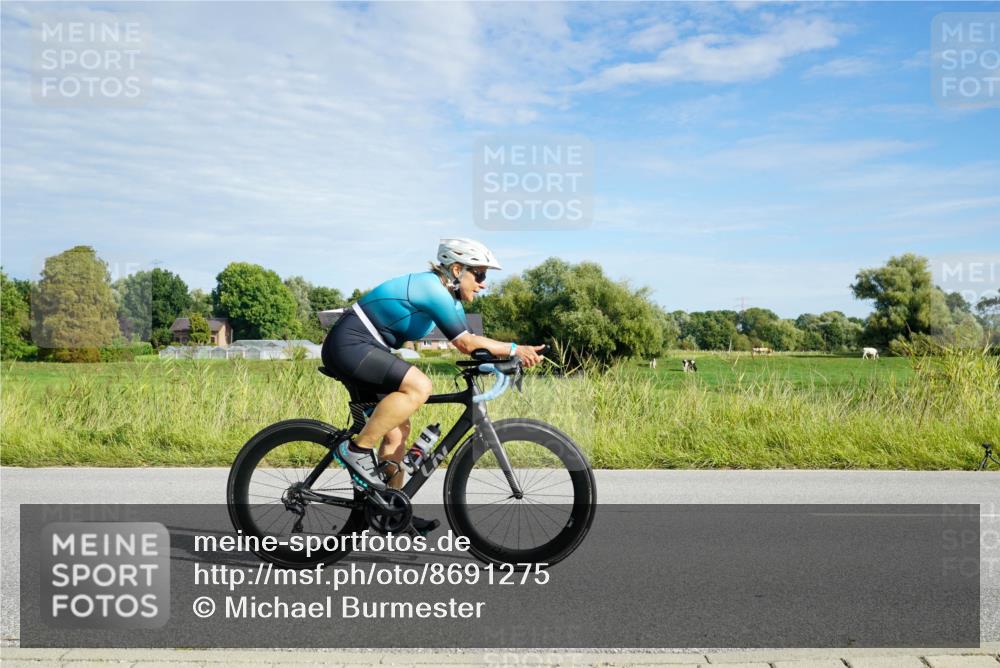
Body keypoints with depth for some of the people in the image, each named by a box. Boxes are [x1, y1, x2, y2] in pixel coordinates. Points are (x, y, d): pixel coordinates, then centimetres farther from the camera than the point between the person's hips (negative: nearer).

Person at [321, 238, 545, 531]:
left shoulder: (447, 294, 11)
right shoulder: (434, 289, -19)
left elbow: (467, 341, 8)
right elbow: (466, 343, -18)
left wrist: (513, 353, -2)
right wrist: (514, 349, -11)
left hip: (355, 348, 10)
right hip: (349, 344, -10)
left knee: (398, 427, 10)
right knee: (419, 386, -26)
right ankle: (357, 449, -15)